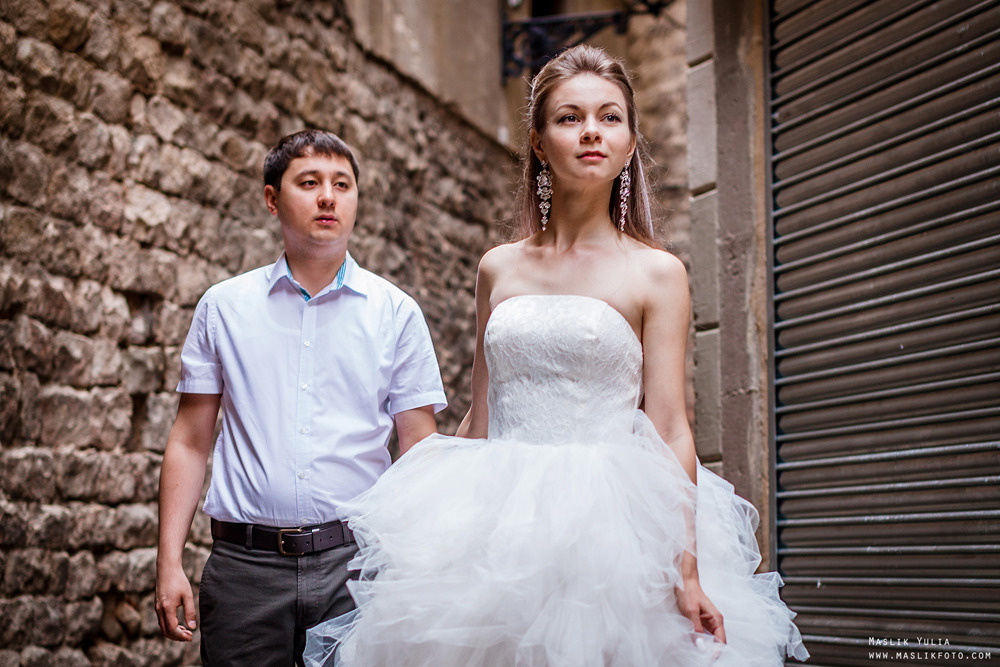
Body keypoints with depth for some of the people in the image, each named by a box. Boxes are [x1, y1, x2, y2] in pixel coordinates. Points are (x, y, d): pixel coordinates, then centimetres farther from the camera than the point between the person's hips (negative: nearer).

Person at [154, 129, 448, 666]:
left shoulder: (396, 313, 6)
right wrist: (169, 562, 0)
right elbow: (190, 442, 8)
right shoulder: (223, 306, 8)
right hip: (244, 565, 1)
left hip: (355, 563, 0)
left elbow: (419, 450, 4)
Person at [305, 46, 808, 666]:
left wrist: (686, 572, -12)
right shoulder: (498, 270, 10)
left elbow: (668, 432, -4)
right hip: (500, 531, 3)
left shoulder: (656, 273, 1)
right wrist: (425, 525, 11)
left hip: (607, 529, -2)